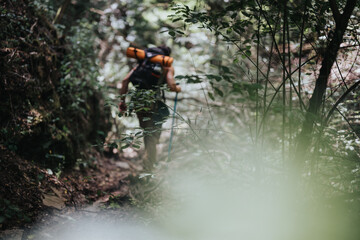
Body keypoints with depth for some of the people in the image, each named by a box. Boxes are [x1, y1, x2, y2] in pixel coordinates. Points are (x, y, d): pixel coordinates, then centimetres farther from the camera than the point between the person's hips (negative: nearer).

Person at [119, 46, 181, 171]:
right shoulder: (168, 67, 7)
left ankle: (152, 160, 30)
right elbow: (171, 86, -9)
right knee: (154, 134, 6)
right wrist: (177, 89, 14)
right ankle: (148, 165, -2)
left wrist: (122, 101, 11)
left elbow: (125, 80, 8)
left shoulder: (142, 63, 19)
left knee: (147, 131, 21)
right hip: (153, 103, -5)